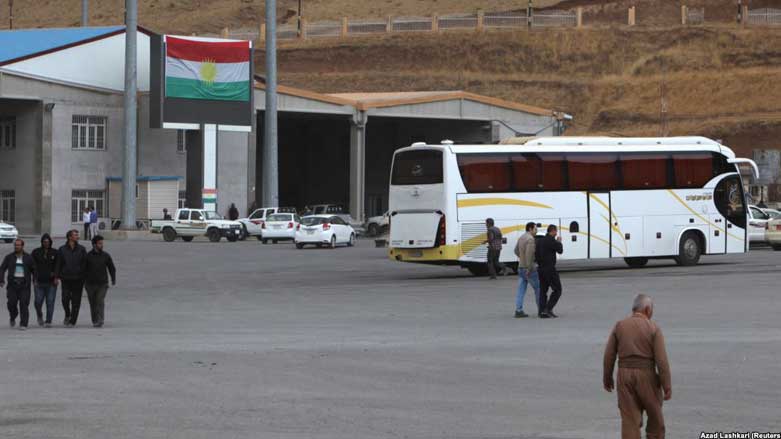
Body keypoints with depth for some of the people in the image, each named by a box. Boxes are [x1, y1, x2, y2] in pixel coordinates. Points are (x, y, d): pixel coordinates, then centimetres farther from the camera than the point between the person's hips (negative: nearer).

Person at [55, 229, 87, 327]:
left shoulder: (81, 249, 6)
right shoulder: (62, 250, 4)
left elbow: (85, 264, 7)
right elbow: (58, 264, 5)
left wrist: (85, 278, 3)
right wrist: (56, 276, -4)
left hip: (78, 279, 1)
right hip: (66, 279, 0)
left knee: (76, 301, 0)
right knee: (65, 299, -8)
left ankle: (72, 321, 8)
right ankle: (67, 315, 20)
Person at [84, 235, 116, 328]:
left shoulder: (106, 256, 5)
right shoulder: (88, 256, 2)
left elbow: (112, 268, 12)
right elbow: (84, 270, 6)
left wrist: (113, 279, 0)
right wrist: (83, 282, 2)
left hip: (102, 283, 0)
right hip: (90, 284, 1)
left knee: (100, 301, -15)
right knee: (93, 303, 6)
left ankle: (99, 320, -21)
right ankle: (94, 321, 17)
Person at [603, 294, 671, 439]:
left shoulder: (619, 326, 3)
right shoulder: (653, 328, -5)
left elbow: (609, 355, 4)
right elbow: (661, 359, -9)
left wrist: (607, 378, 17)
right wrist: (667, 386, -5)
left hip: (624, 374, 2)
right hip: (646, 375, -2)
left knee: (630, 419, 4)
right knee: (655, 414, 19)